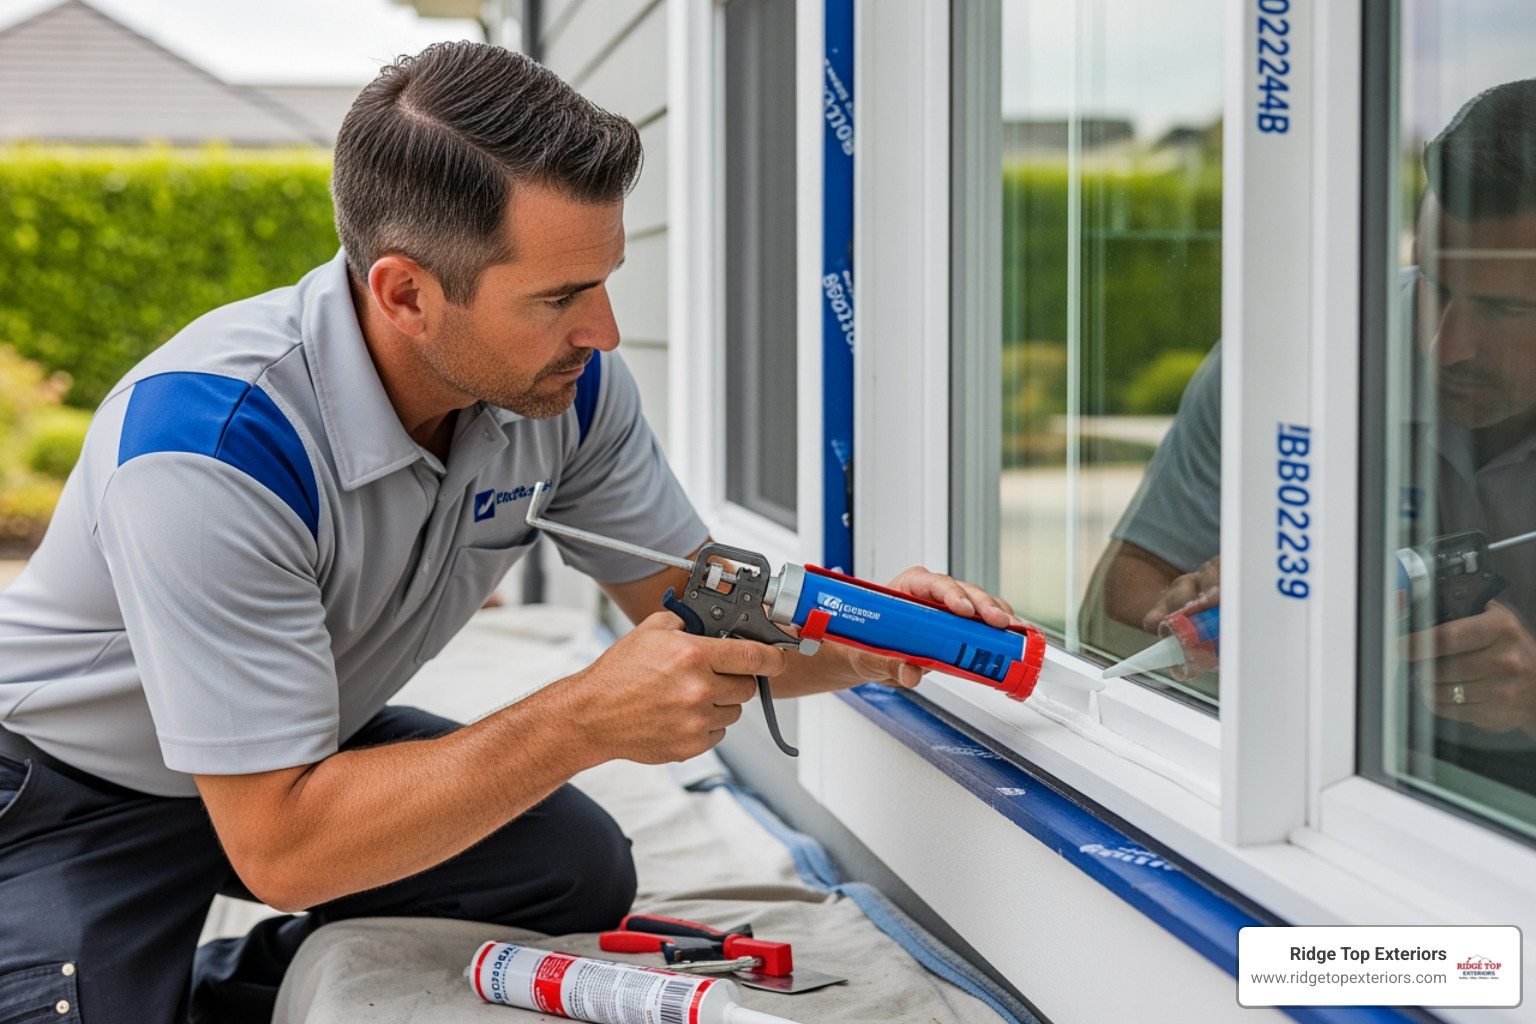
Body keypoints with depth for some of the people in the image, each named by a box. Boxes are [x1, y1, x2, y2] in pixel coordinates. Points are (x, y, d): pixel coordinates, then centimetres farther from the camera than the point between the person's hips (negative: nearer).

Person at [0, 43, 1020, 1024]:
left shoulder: (568, 382, -16)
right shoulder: (211, 449, -36)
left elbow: (701, 616, -5)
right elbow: (277, 846, -35)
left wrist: (859, 640, -26)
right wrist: (589, 721, -39)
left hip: (310, 741, 6)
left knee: (579, 869, -6)